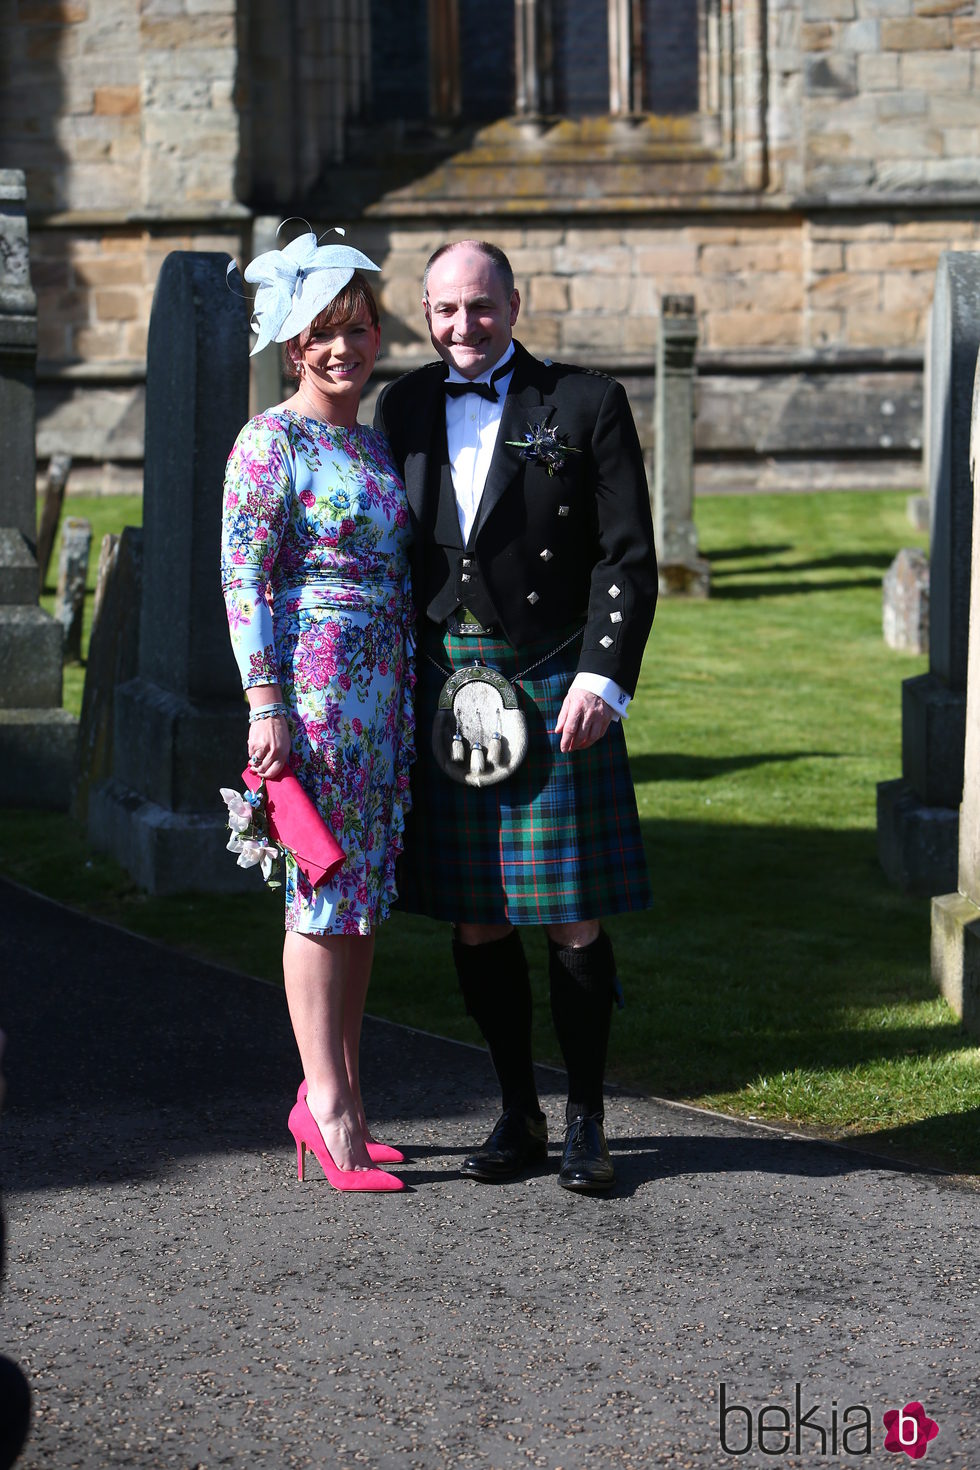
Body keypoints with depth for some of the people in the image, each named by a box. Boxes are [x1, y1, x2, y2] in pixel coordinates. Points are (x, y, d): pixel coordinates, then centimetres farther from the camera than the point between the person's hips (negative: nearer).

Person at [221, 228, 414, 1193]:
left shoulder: (374, 442, 16)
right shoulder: (270, 443, -6)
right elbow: (243, 579, -10)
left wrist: (413, 693, 18)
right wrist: (265, 703, -17)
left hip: (385, 686, 7)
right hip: (311, 681, -7)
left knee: (364, 892, 9)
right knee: (323, 891, -6)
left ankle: (336, 1096, 16)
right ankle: (329, 1109, -2)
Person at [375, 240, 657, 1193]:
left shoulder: (585, 404, 1)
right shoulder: (402, 407, 11)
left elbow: (628, 557, -3)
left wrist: (604, 677, -13)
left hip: (555, 689, -3)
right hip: (441, 688, 3)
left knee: (574, 919, -1)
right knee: (474, 921, 6)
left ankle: (586, 1122, 12)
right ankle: (517, 1116, 19)